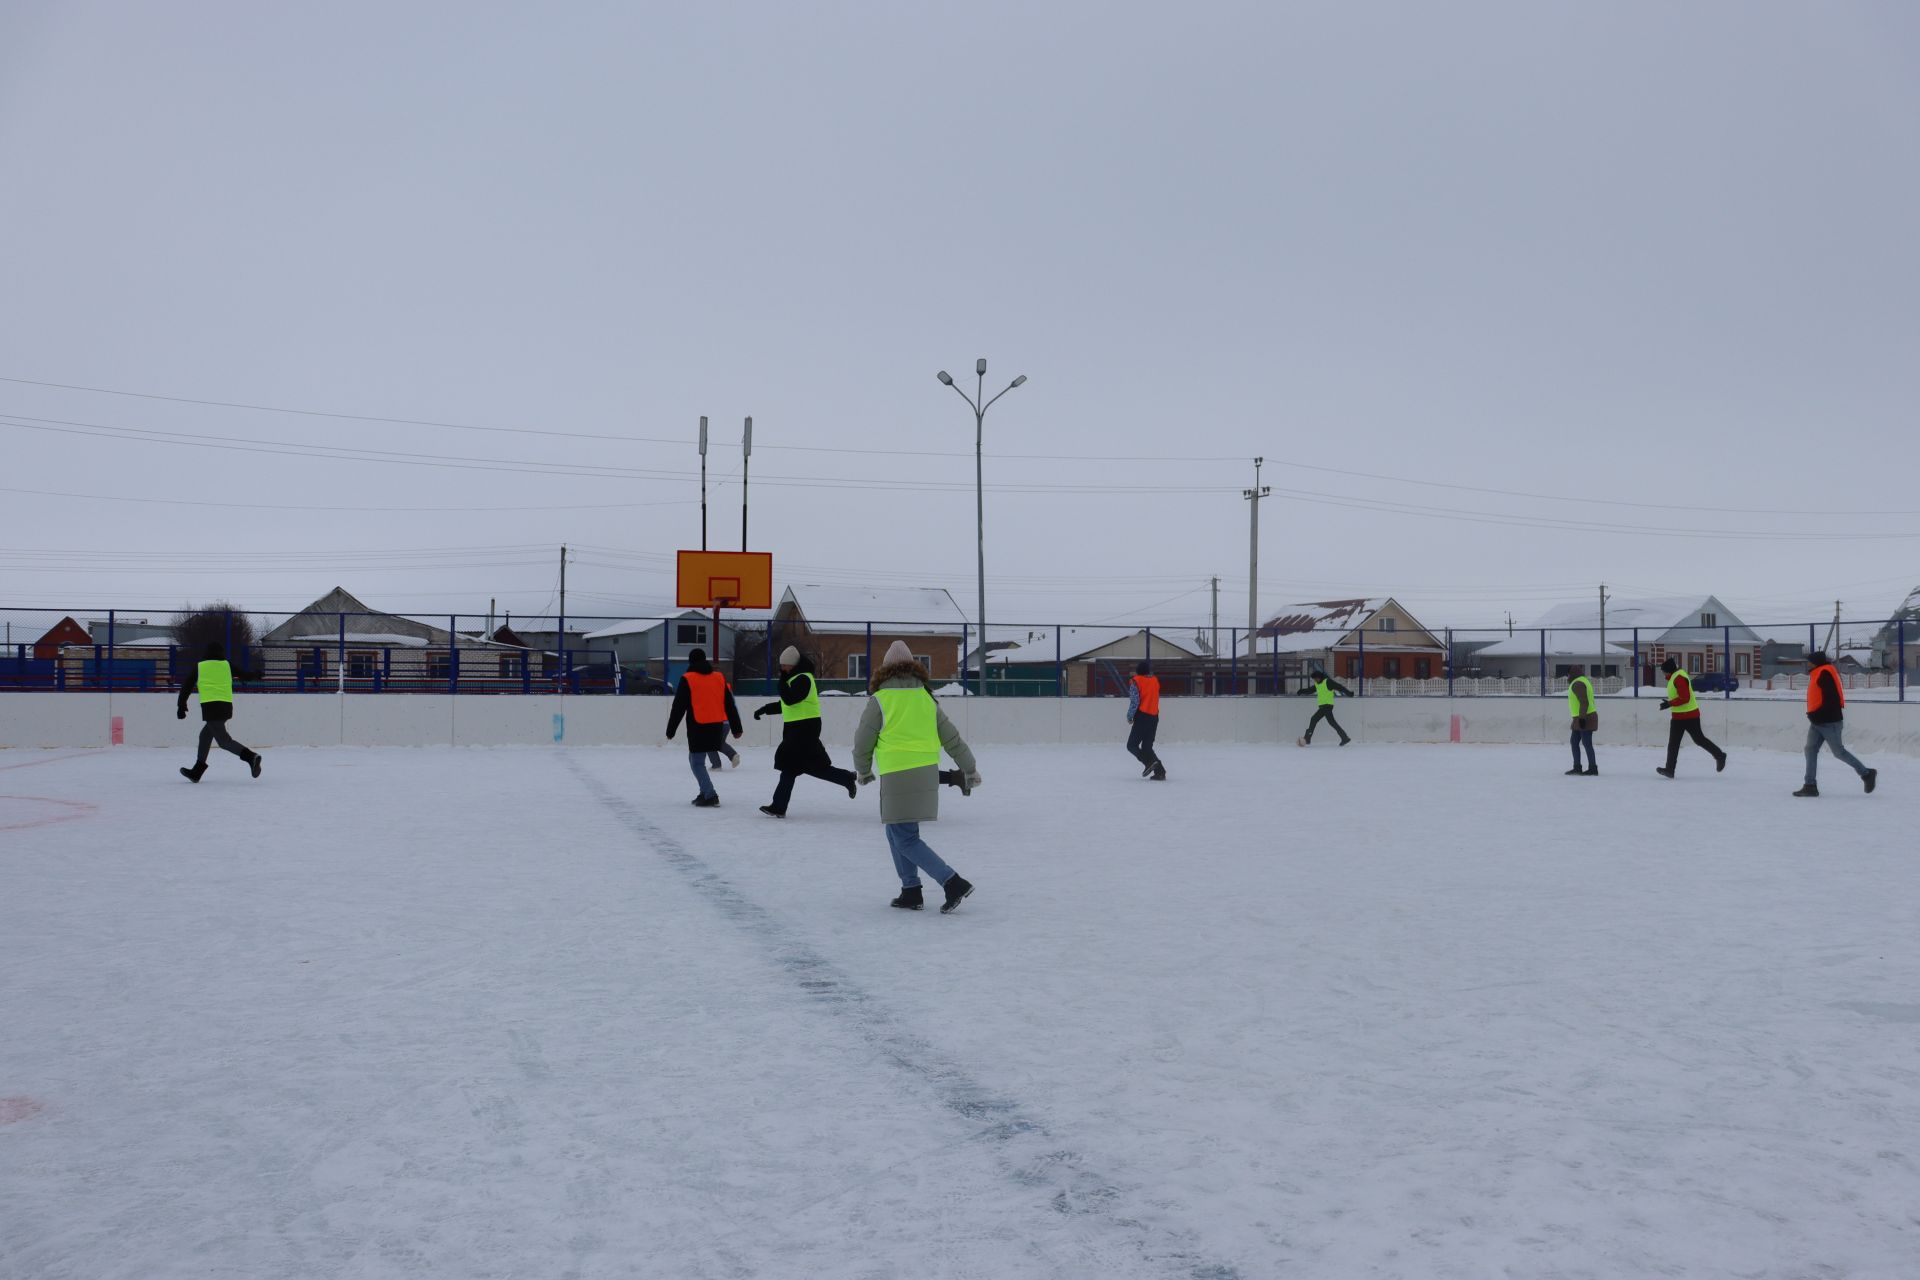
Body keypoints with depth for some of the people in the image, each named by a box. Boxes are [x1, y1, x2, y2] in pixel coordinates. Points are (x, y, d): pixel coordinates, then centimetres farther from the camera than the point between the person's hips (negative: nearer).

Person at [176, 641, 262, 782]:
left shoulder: (199, 667, 7)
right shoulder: (227, 665, 10)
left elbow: (186, 687, 8)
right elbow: (244, 675, 17)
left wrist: (181, 706, 15)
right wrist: (256, 675, 38)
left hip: (210, 707, -5)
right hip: (226, 706, 5)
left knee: (224, 740, -8)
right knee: (205, 735, 20)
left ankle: (251, 756, -31)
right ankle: (196, 772, 24)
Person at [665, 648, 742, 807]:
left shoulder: (687, 679, -4)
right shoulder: (719, 678, 11)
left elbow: (679, 707, -5)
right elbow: (730, 705, 13)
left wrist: (670, 730, 1)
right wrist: (736, 728, 17)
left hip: (698, 728, -6)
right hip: (717, 727, 6)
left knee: (697, 762, 1)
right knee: (695, 758, 20)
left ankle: (710, 796, -9)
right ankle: (705, 792, 20)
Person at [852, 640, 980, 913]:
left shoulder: (880, 700, -3)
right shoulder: (926, 699, 11)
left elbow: (862, 742, 2)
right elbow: (952, 738, 14)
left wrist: (864, 771, 21)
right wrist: (970, 769, 26)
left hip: (897, 777, -6)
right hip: (926, 774, 6)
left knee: (905, 839, -1)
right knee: (897, 831, 20)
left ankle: (953, 882, -13)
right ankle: (910, 892, 18)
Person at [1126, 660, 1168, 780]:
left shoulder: (1136, 681, -6)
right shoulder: (1155, 680, 13)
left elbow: (1135, 701, -13)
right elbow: (1156, 698, 11)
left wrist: (1129, 716, -3)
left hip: (1142, 717, -6)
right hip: (1154, 717, 6)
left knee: (1132, 745, 1)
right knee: (1147, 746, 12)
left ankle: (1150, 762, -19)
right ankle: (1159, 772, 1)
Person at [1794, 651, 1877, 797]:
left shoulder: (1825, 673, -14)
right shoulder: (1818, 674, 16)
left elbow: (1831, 699, -22)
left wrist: (1817, 715, -22)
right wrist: (1814, 715, 12)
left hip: (1829, 722, -10)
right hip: (1817, 722, 10)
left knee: (1839, 752, -1)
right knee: (1810, 750, 2)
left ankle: (1867, 774, 15)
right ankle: (1810, 786, 0)